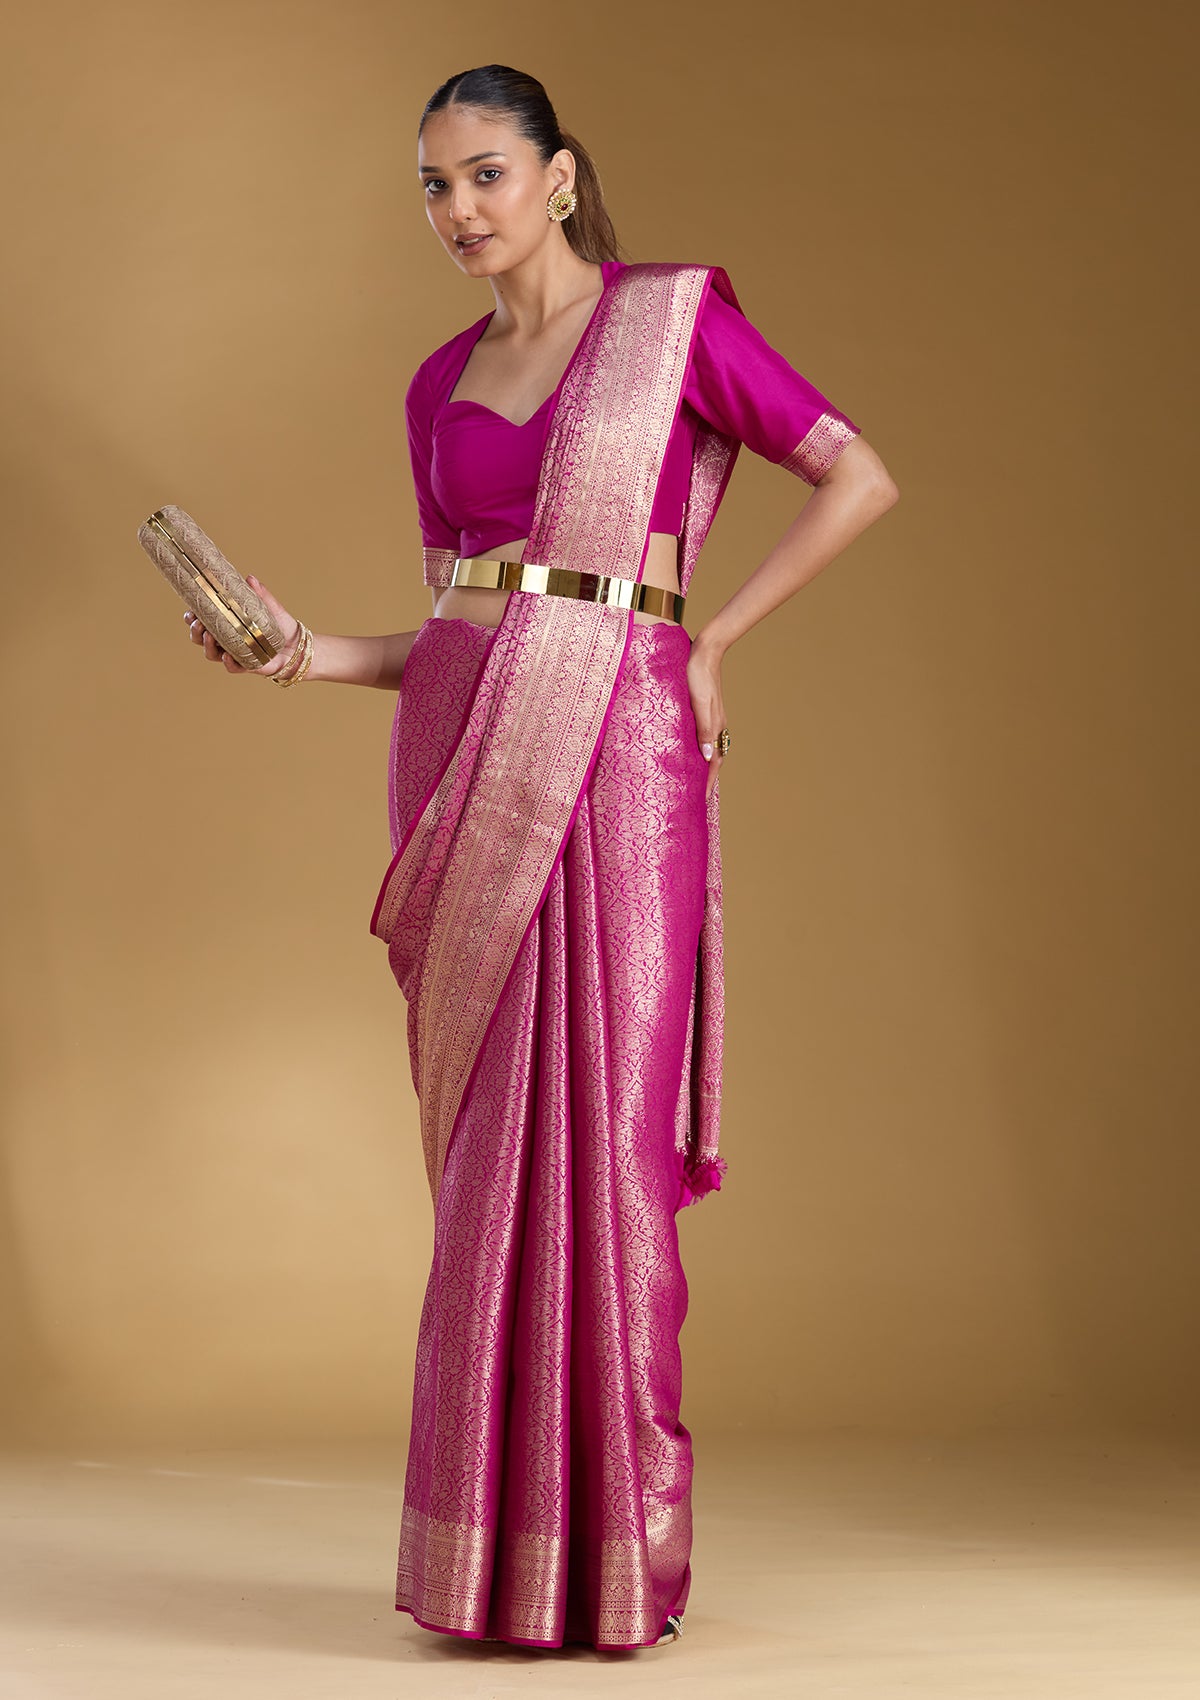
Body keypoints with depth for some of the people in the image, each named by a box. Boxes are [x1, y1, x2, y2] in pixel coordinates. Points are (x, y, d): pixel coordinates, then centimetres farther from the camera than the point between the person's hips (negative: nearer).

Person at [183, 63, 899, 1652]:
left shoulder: (675, 318, 3)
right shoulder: (441, 385, 17)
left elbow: (858, 477, 1)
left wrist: (707, 637, -2)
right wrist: (317, 654, 1)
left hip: (614, 747, -4)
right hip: (464, 752, 5)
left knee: (598, 1129, -5)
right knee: (490, 1139, 4)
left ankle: (617, 1542, 5)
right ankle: (496, 1541, 12)